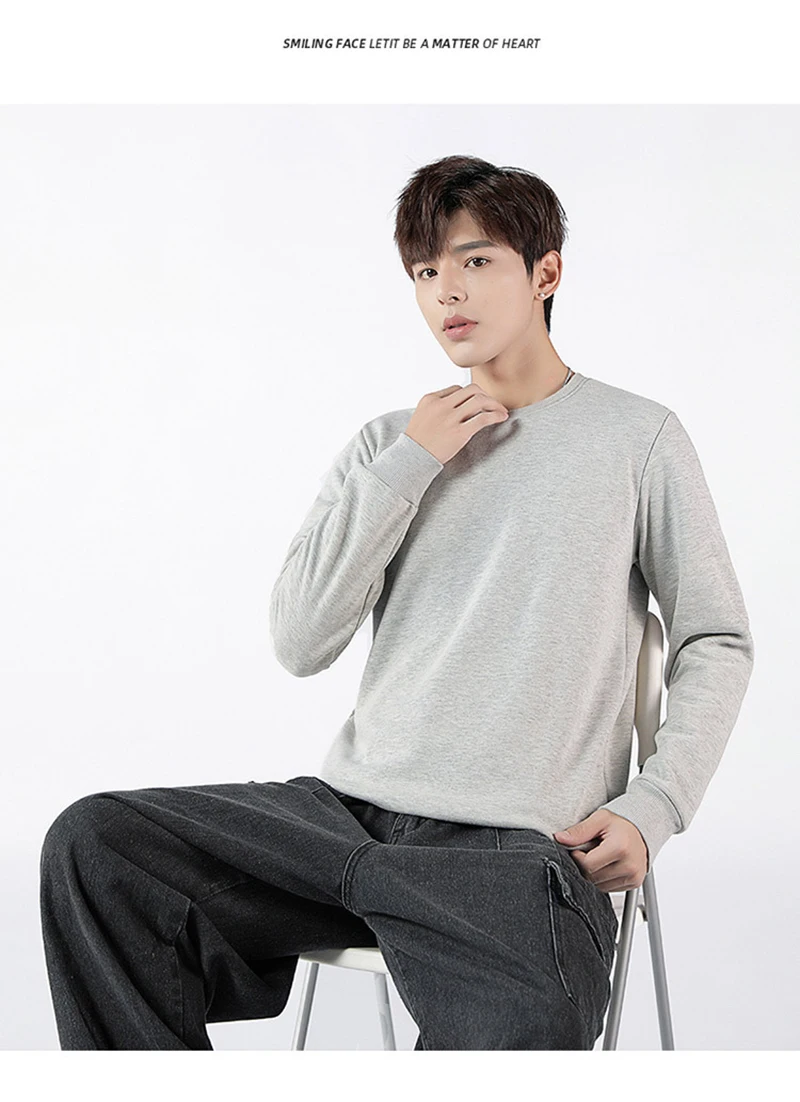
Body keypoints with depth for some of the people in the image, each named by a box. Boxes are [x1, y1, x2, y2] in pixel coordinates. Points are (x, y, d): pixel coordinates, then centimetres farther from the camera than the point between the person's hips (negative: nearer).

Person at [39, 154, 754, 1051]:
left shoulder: (636, 438, 7)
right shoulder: (386, 445, 16)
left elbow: (717, 642, 9)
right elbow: (300, 642, 4)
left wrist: (651, 807, -6)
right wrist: (409, 464, -1)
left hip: (516, 843, -4)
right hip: (350, 807, 4)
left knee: (525, 1032, -36)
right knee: (90, 843, -14)